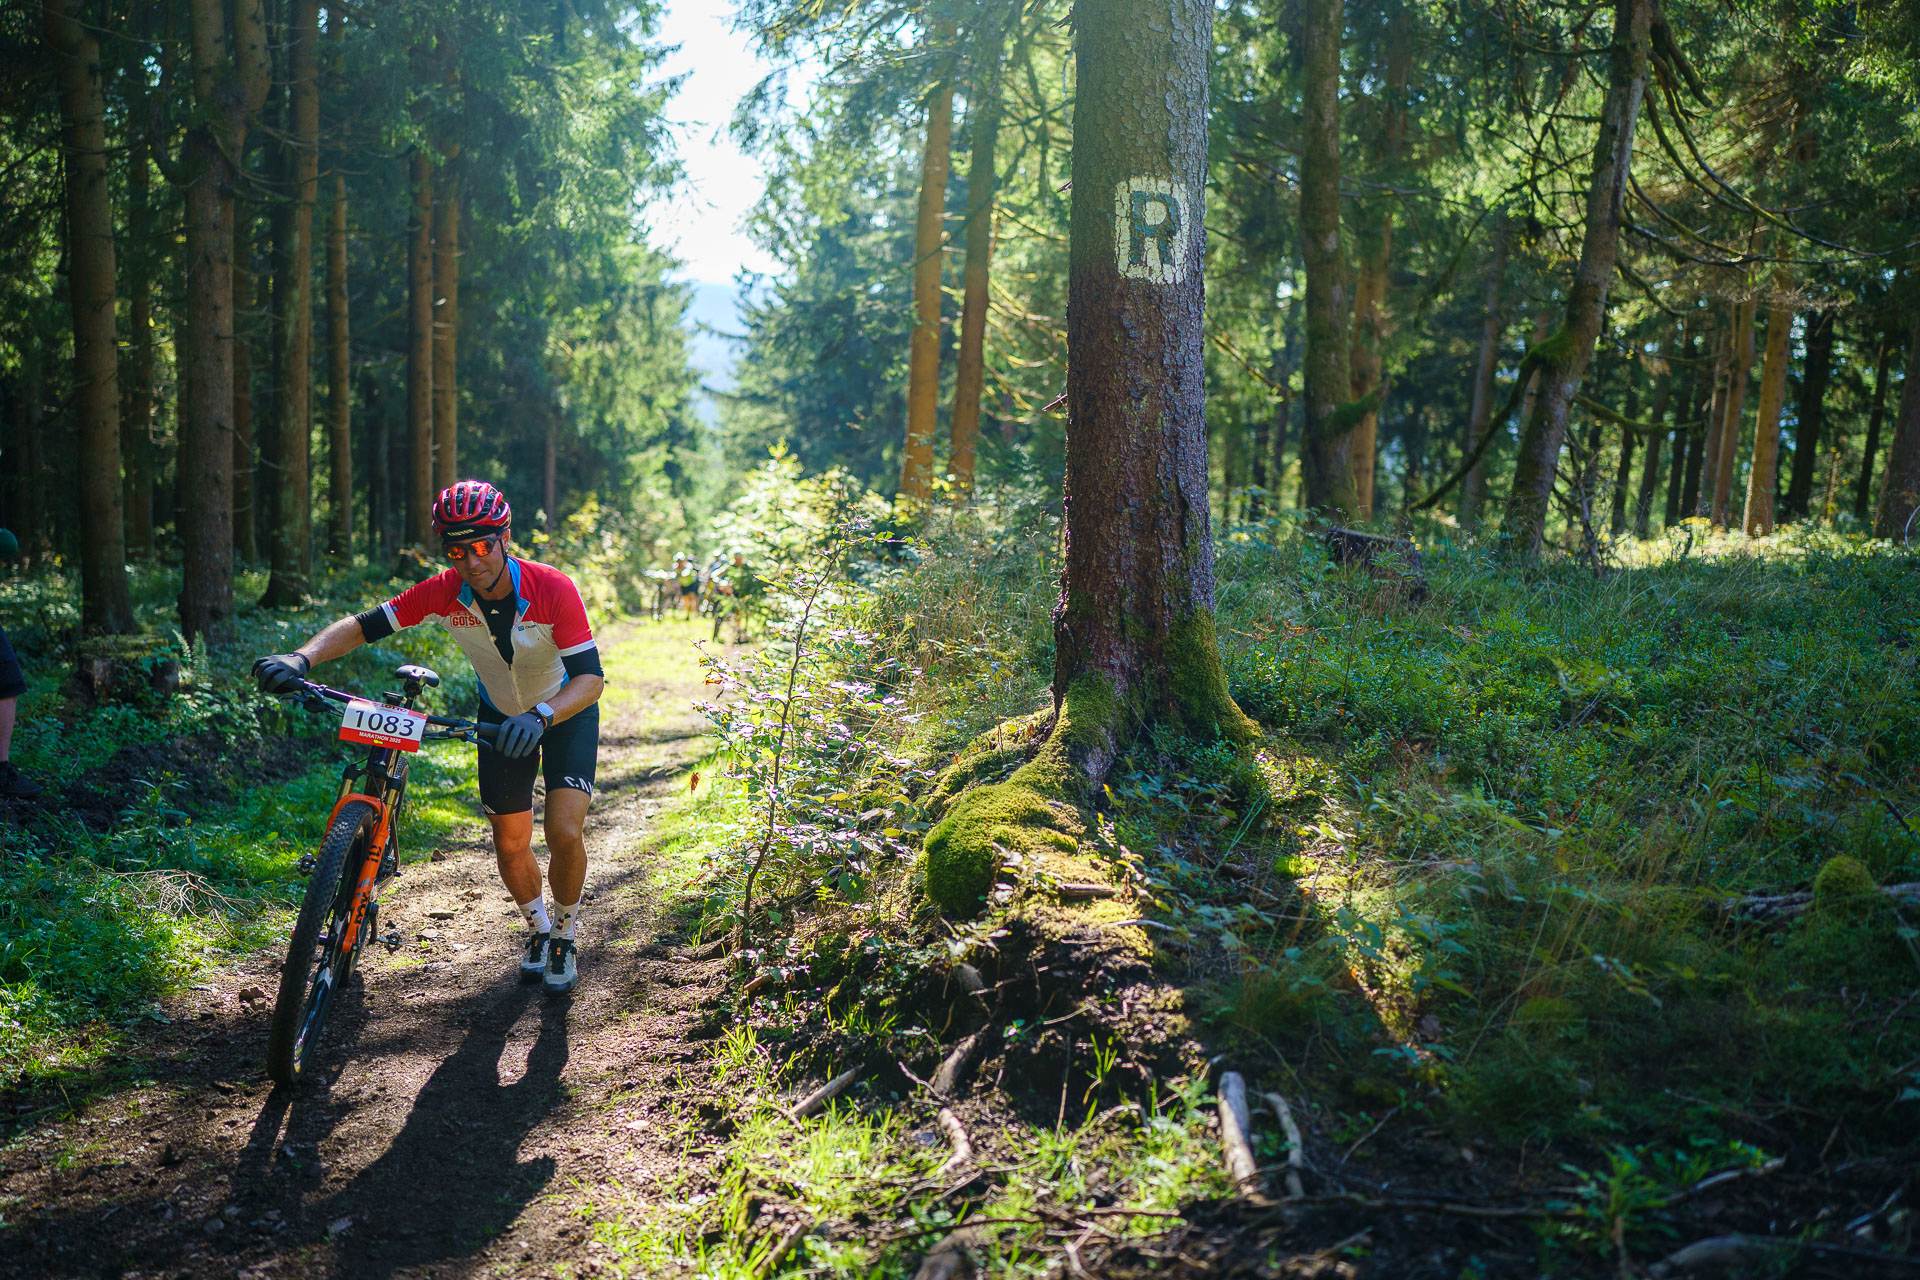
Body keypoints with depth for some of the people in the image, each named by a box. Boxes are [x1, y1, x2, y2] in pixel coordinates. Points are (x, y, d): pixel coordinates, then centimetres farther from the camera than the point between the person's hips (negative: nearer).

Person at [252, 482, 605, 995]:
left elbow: (591, 676, -37)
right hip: (501, 716, 4)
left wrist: (541, 716, -54)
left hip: (565, 712, -3)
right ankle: (538, 930, 35)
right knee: (510, 844, 6)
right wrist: (301, 658, -38)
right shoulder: (444, 592, -22)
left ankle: (565, 937, 11)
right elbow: (364, 625, -20)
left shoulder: (552, 589, -32)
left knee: (564, 833, -17)